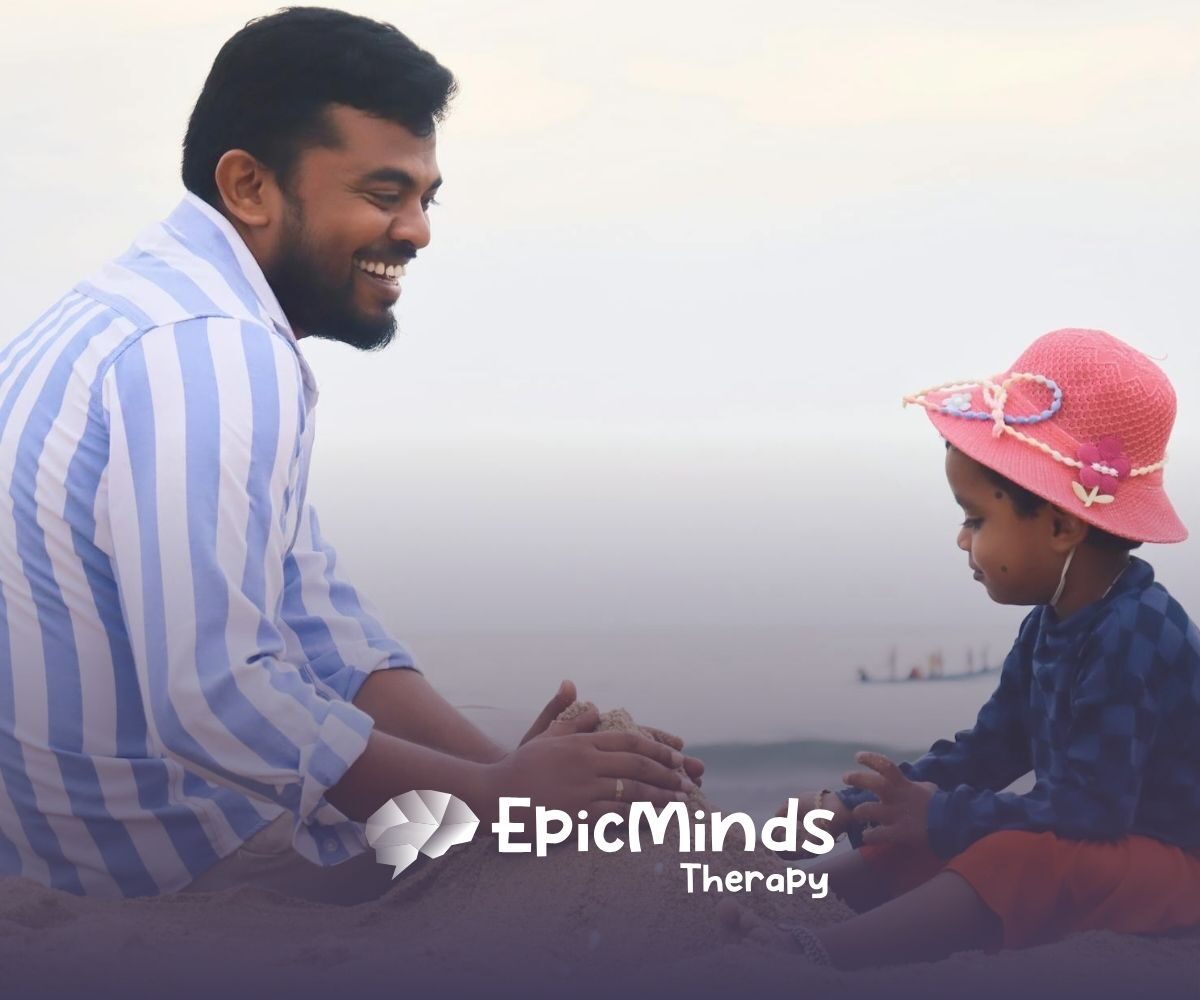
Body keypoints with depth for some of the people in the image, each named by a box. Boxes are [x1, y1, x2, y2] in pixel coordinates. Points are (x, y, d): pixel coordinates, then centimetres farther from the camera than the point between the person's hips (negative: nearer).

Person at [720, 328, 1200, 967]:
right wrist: (854, 809, 2)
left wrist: (942, 816, -20)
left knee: (1018, 859, -35)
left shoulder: (1131, 637, -25)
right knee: (914, 842, 3)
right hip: (1076, 838, 11)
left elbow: (1092, 806, -29)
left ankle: (819, 956, -48)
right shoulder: (1052, 624, 7)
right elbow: (990, 748, 11)